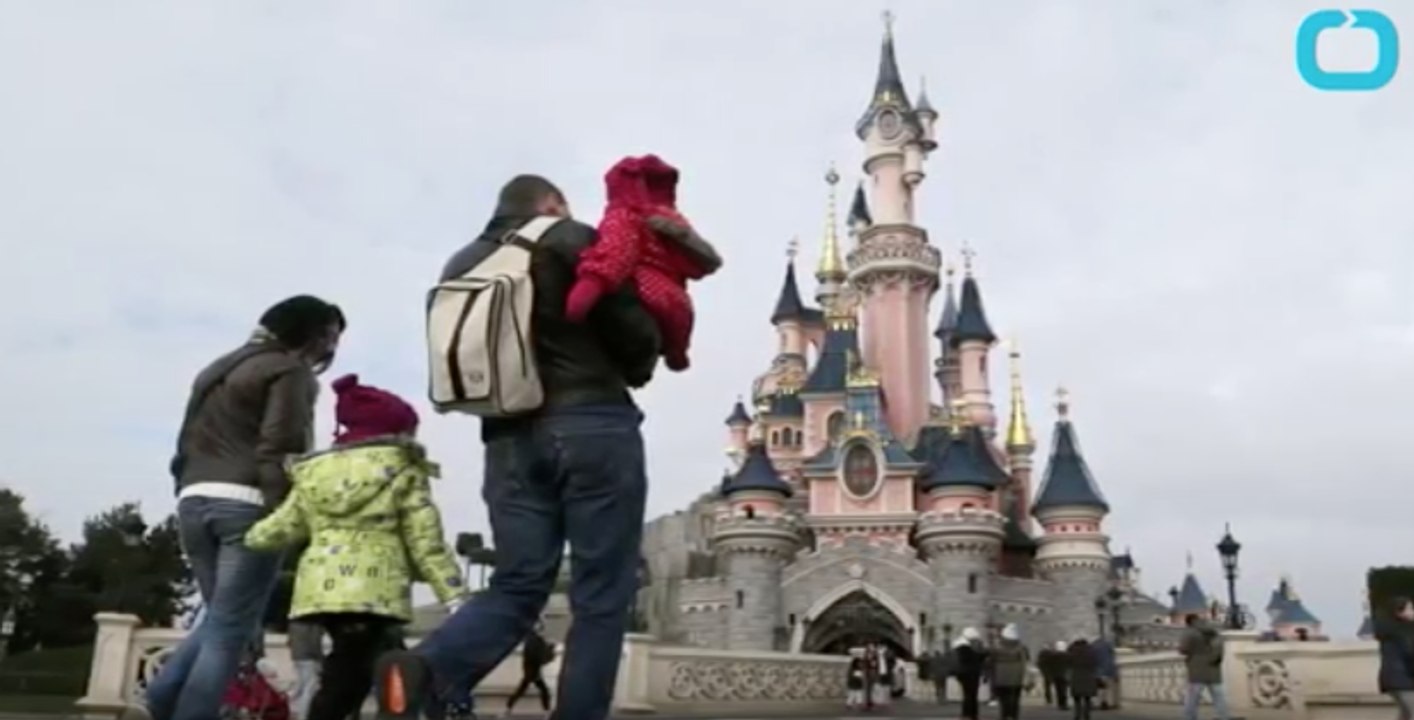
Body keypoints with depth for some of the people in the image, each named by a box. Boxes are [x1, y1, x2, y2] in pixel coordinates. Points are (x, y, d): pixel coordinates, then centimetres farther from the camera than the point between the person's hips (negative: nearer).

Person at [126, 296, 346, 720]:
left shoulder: (217, 369, 27)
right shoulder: (289, 370, -1)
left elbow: (186, 445, 25)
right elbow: (278, 449, -13)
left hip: (195, 501, 8)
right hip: (246, 504, -8)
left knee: (220, 621, 17)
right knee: (229, 632, -5)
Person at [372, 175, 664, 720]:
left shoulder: (462, 265, 19)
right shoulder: (573, 242, 1)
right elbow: (634, 332, -2)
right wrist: (636, 370, 18)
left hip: (509, 439, 6)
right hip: (593, 426, -5)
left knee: (516, 588, 5)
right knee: (600, 596, 0)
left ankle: (420, 670, -18)